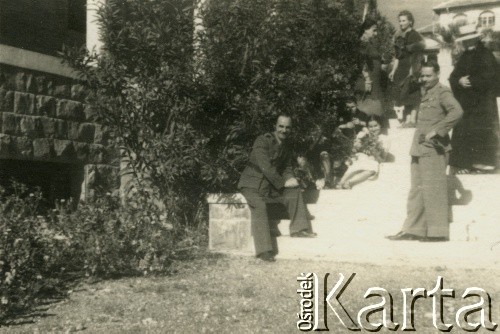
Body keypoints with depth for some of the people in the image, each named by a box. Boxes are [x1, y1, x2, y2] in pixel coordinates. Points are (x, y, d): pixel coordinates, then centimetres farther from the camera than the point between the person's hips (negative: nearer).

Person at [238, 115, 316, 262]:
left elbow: (287, 168, 14)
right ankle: (264, 250, -32)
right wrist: (283, 183, -20)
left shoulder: (286, 146, 11)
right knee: (259, 206, -30)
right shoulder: (262, 141, -14)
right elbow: (265, 167, -21)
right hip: (252, 184, -7)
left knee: (294, 190, -12)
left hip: (272, 186, 7)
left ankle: (298, 229, -4)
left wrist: (290, 179, -9)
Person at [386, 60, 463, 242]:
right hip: (420, 149, 9)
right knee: (417, 190, 10)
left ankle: (438, 232, 1)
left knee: (433, 190, -5)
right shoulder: (425, 93, 17)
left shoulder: (442, 93, -8)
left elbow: (457, 112, -25)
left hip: (433, 149, -9)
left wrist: (436, 130, -23)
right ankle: (412, 230, 16)